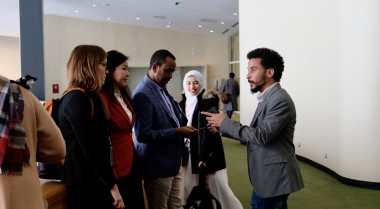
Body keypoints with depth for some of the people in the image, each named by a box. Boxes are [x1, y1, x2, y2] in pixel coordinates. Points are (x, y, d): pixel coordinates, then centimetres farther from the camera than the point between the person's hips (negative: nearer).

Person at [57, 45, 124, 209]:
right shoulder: (78, 99, -17)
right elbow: (90, 147, -22)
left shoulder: (85, 97, 13)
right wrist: (112, 185, -18)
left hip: (91, 180, 9)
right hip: (86, 184, -9)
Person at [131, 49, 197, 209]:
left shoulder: (162, 89, 9)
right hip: (158, 166, -8)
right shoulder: (142, 94, -19)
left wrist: (182, 128, 2)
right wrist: (177, 132, -23)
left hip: (172, 163, 9)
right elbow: (142, 134, -24)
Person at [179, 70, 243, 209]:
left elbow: (208, 131, -17)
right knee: (189, 187, 11)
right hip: (189, 151, 6)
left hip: (207, 152, -6)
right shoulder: (183, 103, 9)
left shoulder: (208, 101, -11)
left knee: (216, 186, -2)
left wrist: (204, 157, -21)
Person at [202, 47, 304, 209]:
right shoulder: (268, 98, 11)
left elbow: (262, 136, -26)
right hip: (268, 175, 9)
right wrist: (222, 128, 1)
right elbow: (256, 133, 10)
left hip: (273, 177, -9)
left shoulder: (280, 100, -19)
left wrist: (225, 122, -19)